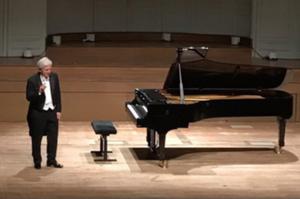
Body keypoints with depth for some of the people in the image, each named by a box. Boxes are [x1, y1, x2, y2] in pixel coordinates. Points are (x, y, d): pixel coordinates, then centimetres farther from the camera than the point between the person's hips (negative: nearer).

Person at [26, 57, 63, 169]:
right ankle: (37, 162, 17)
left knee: (53, 137, 6)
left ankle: (51, 160, 18)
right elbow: (29, 97, -13)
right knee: (37, 138, 6)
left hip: (52, 112, 4)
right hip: (38, 113, -4)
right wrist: (39, 92, -31)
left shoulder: (54, 77, 0)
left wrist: (58, 110, 4)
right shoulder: (32, 80, -13)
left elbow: (58, 95, 7)